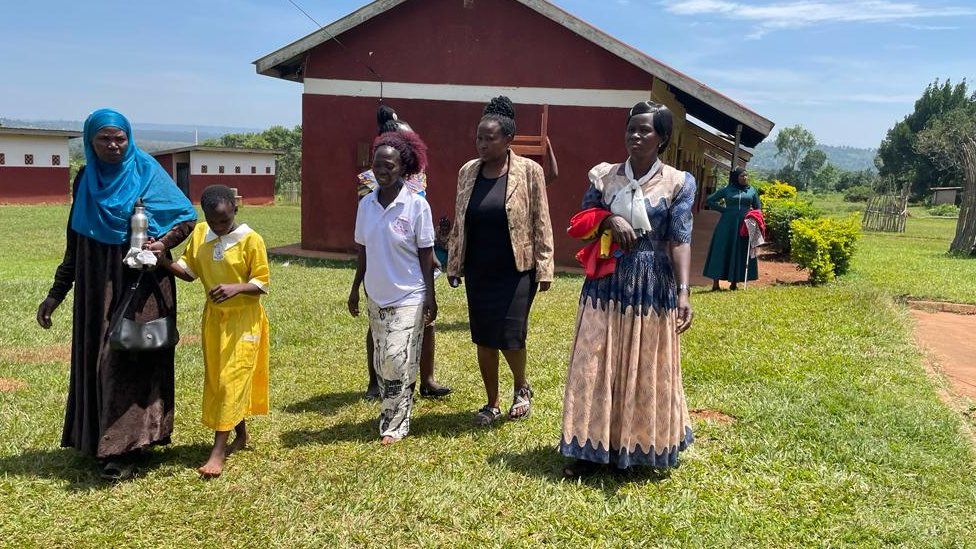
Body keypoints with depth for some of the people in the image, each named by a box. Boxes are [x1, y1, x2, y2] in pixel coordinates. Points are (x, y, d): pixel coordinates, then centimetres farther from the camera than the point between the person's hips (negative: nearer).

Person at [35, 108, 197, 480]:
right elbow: (75, 242, 14)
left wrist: (164, 243, -20)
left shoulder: (147, 173, -4)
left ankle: (125, 449, 1)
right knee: (96, 361, 9)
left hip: (141, 284, -5)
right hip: (96, 288, 5)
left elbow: (188, 216, 0)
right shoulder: (85, 180, 8)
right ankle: (101, 440, 22)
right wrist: (56, 293, 13)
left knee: (128, 358, -7)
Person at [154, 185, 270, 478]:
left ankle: (218, 449, -3)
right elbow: (189, 271, 4)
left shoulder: (251, 240, -15)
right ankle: (240, 435, 30)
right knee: (215, 377, 12)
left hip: (243, 319, -6)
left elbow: (262, 283, -12)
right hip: (213, 316, 6)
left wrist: (235, 288, -30)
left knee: (232, 378, -6)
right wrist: (163, 260, -14)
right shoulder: (199, 234, 0)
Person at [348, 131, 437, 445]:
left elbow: (426, 255, -6)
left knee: (398, 361, -7)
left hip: (408, 297, -5)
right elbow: (363, 252, 11)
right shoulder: (366, 204, 2)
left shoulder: (417, 206, -11)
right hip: (376, 296, 5)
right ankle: (392, 415, 26)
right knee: (382, 363, 11)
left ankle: (395, 424, 6)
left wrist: (430, 296, -8)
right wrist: (355, 289, 13)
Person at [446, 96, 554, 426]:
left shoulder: (529, 172, -7)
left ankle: (522, 387, 26)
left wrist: (544, 269, -8)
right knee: (483, 339, 9)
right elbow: (458, 222, 11)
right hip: (478, 272, 4)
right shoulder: (468, 172, 4)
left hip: (516, 271, -4)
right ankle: (492, 404, 26)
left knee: (510, 337, -5)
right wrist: (453, 265, 11)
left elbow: (541, 224, -6)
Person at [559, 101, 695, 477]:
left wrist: (683, 291, -23)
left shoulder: (679, 182, -3)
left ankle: (642, 448, 25)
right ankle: (593, 449, 18)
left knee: (647, 370, 8)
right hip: (607, 282, 2)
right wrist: (609, 220, -12)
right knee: (597, 365, 5)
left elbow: (680, 240, -11)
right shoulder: (603, 175, 4)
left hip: (653, 286, -2)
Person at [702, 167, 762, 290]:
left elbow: (758, 207, 18)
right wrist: (723, 209, 0)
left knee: (741, 252, 2)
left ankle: (734, 282, 10)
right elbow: (709, 200, 9)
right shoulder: (727, 190, 5)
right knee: (722, 251, -5)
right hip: (728, 224, -2)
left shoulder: (752, 190, 12)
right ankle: (715, 282, -3)